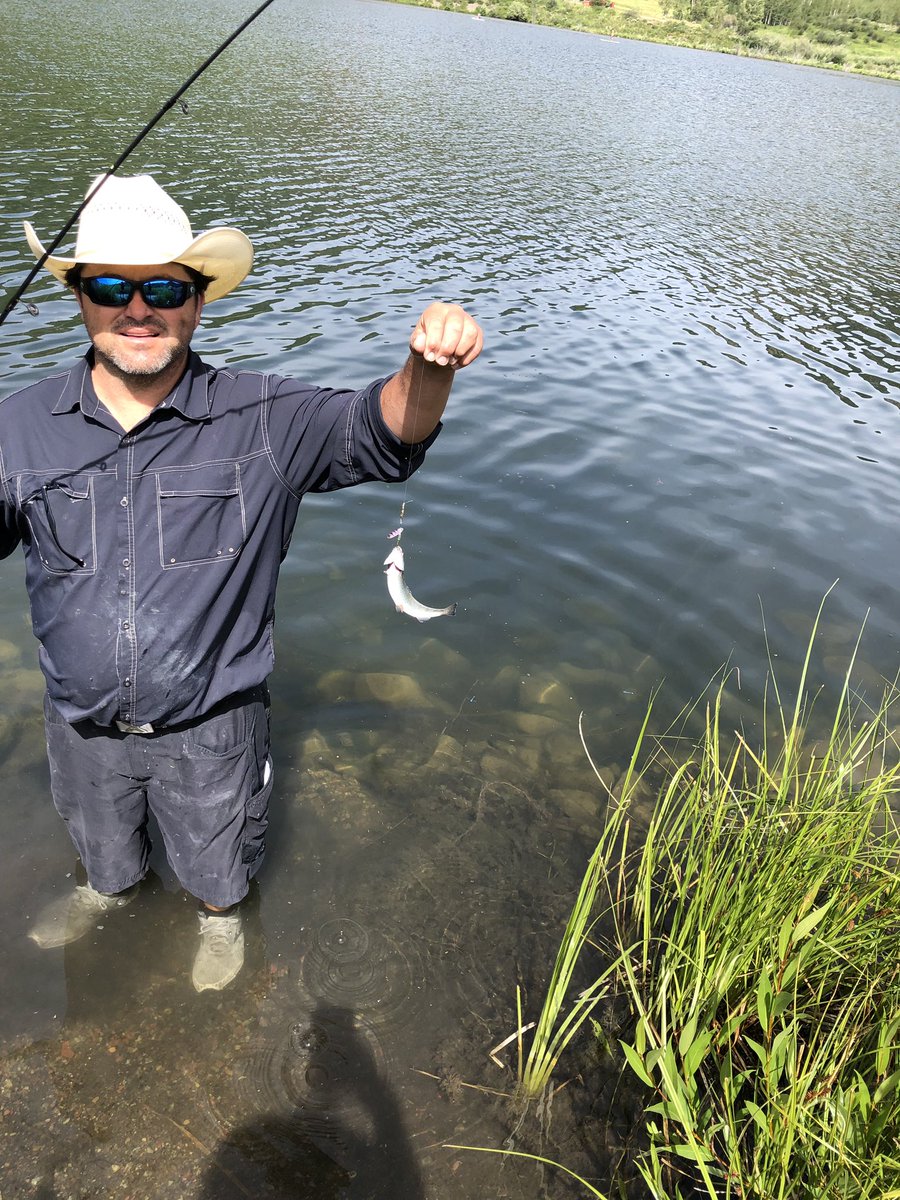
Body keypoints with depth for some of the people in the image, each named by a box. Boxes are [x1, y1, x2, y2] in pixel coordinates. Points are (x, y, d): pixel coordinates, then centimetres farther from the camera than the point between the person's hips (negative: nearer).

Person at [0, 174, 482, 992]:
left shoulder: (262, 421, -18)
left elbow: (382, 433, -28)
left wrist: (429, 367, -49)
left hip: (210, 730, -2)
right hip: (82, 728, 3)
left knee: (215, 858, 26)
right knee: (100, 841, 34)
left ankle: (221, 916, 61)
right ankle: (109, 889, 69)